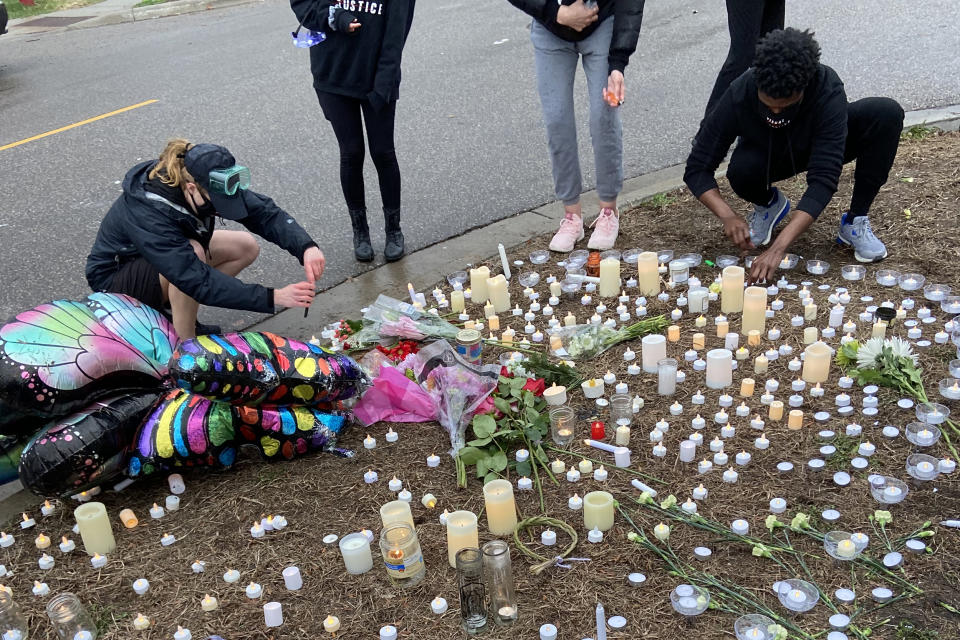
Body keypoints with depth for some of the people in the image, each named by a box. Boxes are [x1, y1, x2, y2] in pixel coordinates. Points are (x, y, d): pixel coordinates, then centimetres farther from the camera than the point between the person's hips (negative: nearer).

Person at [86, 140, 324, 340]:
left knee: (246, 247, -7)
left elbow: (265, 212, -22)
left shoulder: (204, 184, -20)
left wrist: (306, 247, -40)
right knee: (194, 251, -36)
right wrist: (274, 297, -46)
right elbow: (197, 279, -42)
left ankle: (169, 309, 1)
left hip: (168, 256, 8)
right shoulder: (148, 214, -38)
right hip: (115, 279, -8)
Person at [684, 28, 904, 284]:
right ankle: (769, 202, 2)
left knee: (887, 113, -28)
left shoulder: (828, 92, -37)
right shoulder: (739, 96, -34)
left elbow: (824, 179, -42)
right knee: (741, 171, -36)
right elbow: (697, 169, -27)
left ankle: (855, 221, -12)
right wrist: (727, 215, -46)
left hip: (820, 147, 0)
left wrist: (778, 248, -52)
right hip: (768, 155, 0)